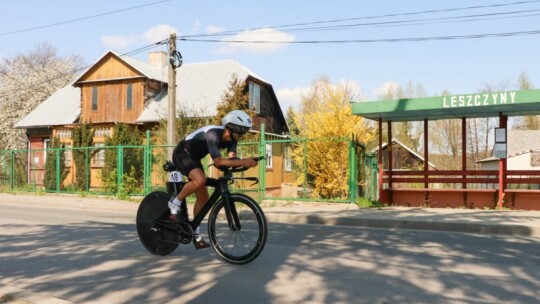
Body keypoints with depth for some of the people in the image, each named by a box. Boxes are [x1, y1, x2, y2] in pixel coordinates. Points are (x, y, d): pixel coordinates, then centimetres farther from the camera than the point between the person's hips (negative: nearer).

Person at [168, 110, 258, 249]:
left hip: (193, 158, 9)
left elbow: (232, 157, -20)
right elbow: (217, 161, -44)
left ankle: (196, 235, 16)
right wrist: (242, 162, -52)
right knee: (200, 179, -36)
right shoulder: (213, 134, -34)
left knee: (203, 197, 4)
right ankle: (175, 203, -12)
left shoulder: (231, 138, -9)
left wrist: (242, 163, -41)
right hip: (181, 154, -9)